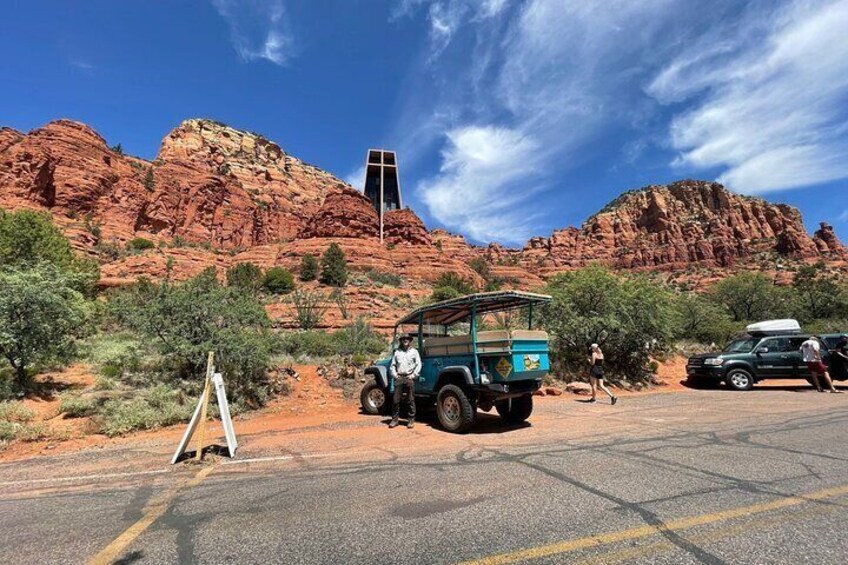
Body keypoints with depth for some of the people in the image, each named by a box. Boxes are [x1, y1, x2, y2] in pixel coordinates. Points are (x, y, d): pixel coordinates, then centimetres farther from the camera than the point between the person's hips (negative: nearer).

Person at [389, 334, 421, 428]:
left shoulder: (414, 351, 5)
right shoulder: (397, 352, 11)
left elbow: (418, 365, 2)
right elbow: (392, 365, 15)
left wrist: (413, 375, -7)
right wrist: (394, 374, 2)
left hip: (409, 378, -2)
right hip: (399, 378, 2)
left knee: (410, 400, 2)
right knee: (396, 400, 2)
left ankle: (411, 420, 10)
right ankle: (394, 419, 11)